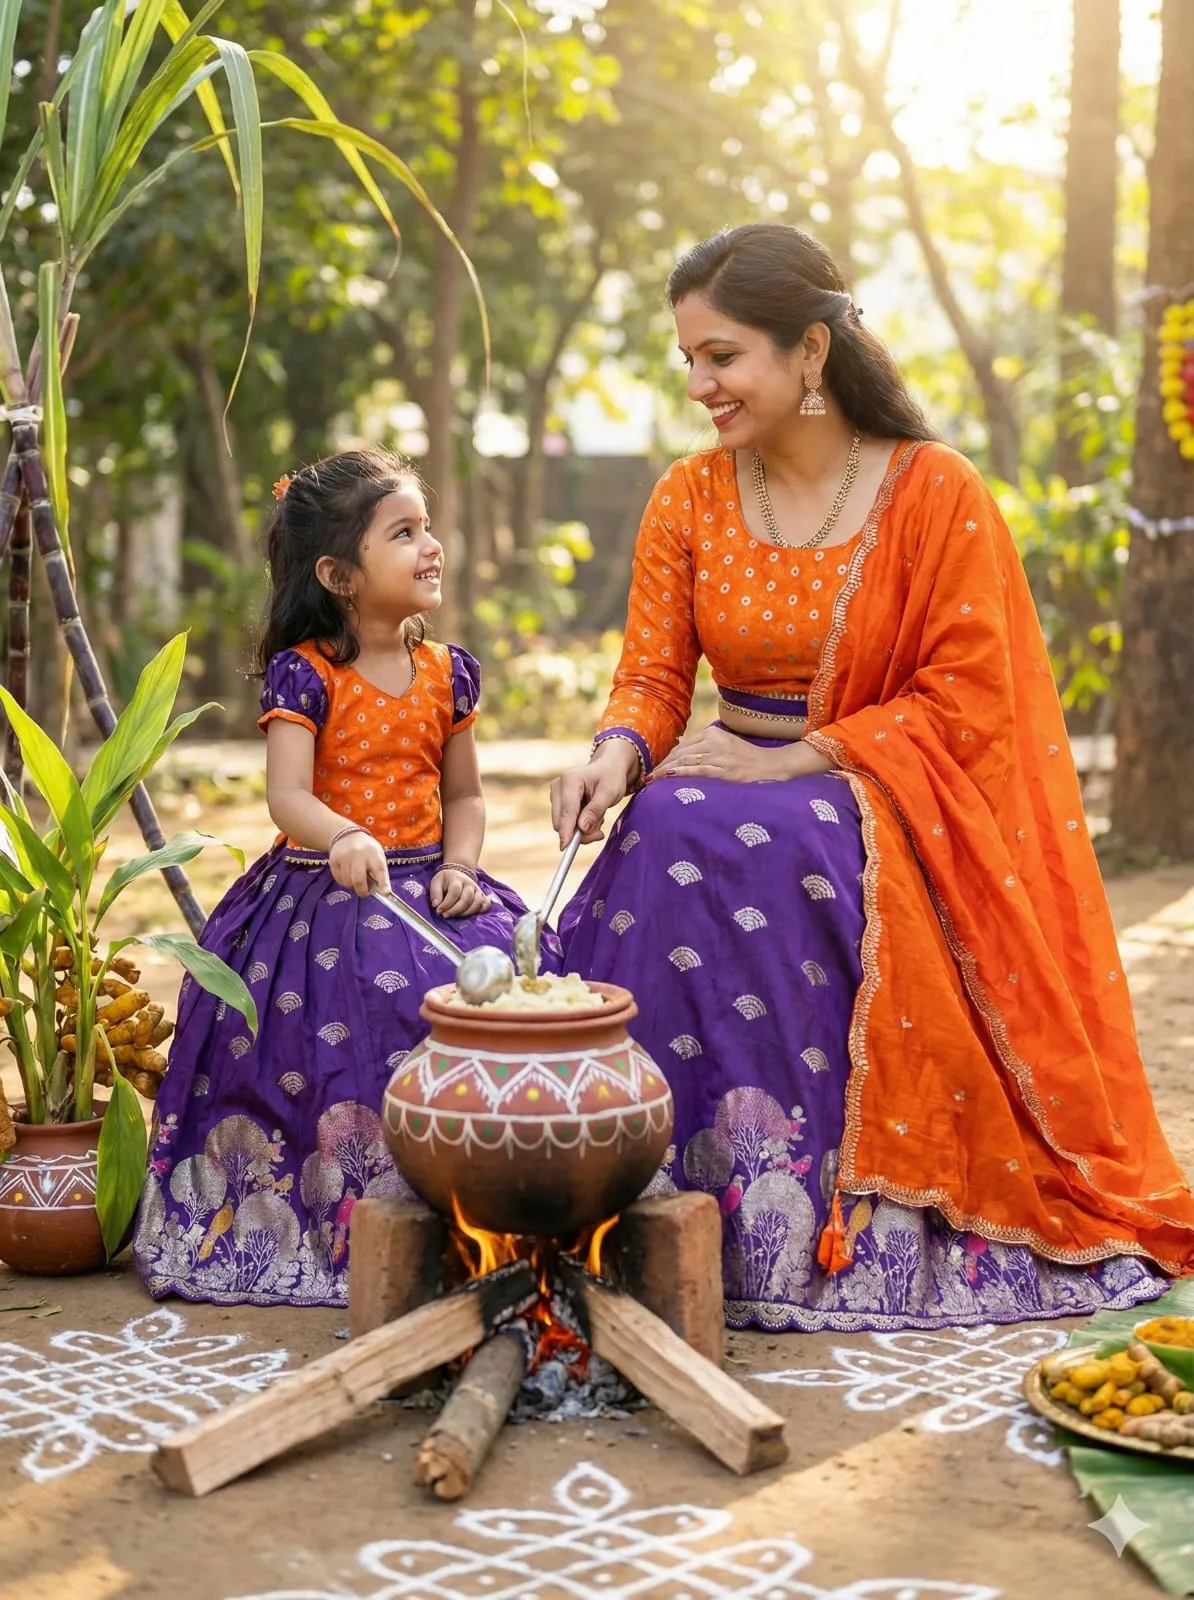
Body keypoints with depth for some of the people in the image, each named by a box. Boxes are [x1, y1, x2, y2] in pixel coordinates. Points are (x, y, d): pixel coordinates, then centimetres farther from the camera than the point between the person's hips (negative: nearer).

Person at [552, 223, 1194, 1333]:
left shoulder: (934, 492, -6)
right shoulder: (688, 498, 6)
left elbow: (968, 701, -9)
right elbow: (653, 676, 4)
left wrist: (790, 762, -17)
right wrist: (618, 753, -20)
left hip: (877, 798, -4)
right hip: (736, 781, 4)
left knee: (708, 845, -33)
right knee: (665, 834, -29)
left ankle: (793, 1209, -24)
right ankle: (658, 1196, -21)